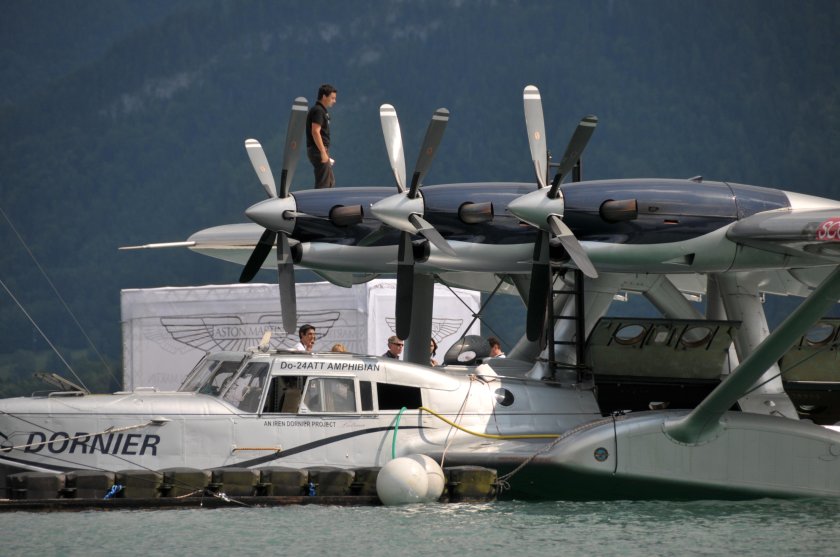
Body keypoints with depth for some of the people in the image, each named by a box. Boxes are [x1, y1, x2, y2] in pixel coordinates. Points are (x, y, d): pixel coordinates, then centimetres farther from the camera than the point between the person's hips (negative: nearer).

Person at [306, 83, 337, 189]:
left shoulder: (322, 110, 17)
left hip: (321, 150, 10)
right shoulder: (318, 111, -14)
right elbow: (315, 132, -22)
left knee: (330, 181, 13)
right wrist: (323, 152, -24)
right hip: (318, 150, -10)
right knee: (323, 183, -8)